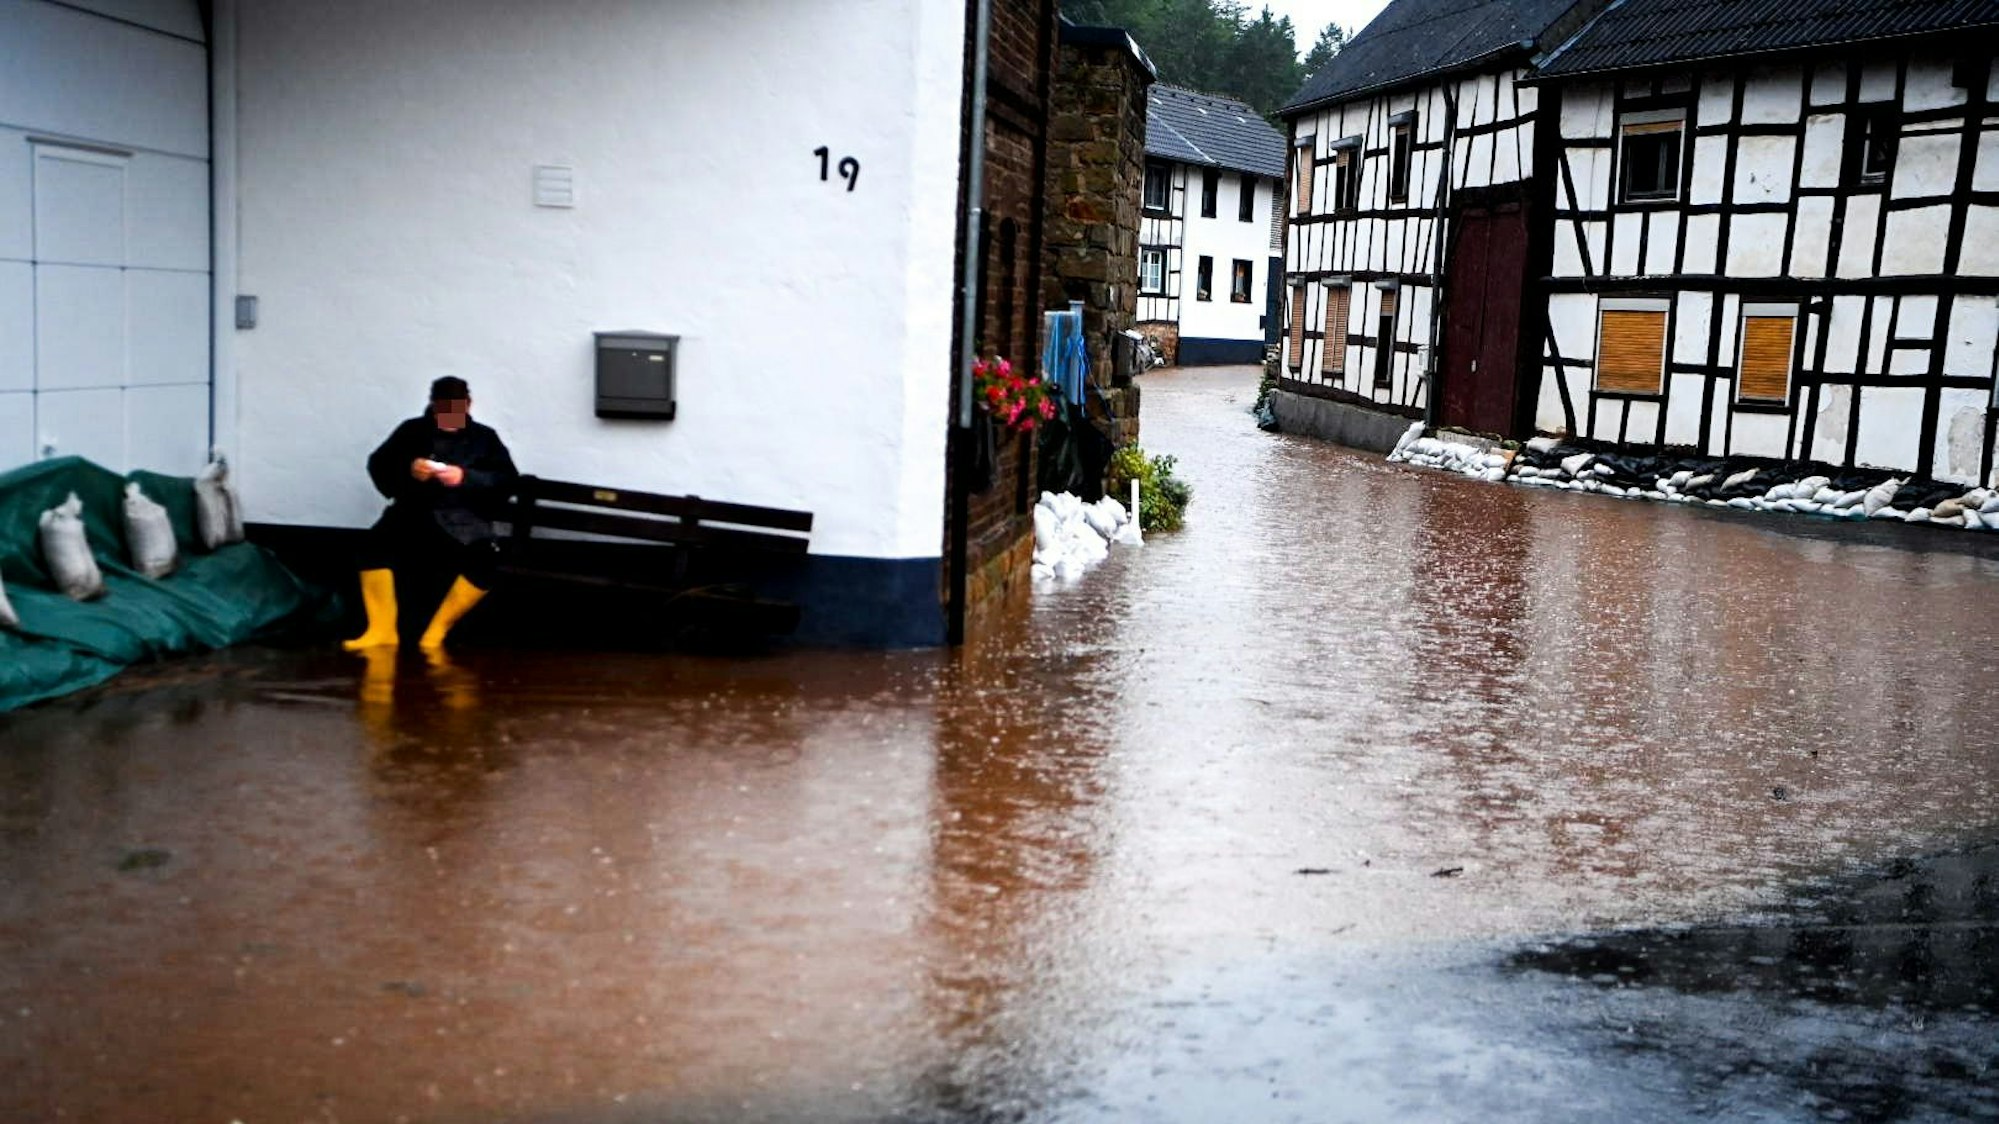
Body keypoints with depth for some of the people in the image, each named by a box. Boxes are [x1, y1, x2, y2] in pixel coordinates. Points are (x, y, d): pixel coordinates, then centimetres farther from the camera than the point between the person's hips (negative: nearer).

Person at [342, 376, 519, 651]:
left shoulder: (484, 437, 14)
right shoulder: (413, 430, 17)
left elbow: (508, 481, 2)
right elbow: (378, 465, 10)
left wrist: (466, 478, -15)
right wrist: (407, 469, -12)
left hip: (463, 520, -1)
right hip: (416, 513, 1)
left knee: (484, 559, -32)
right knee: (376, 542, -30)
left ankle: (436, 632, -20)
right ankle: (382, 630, -22)